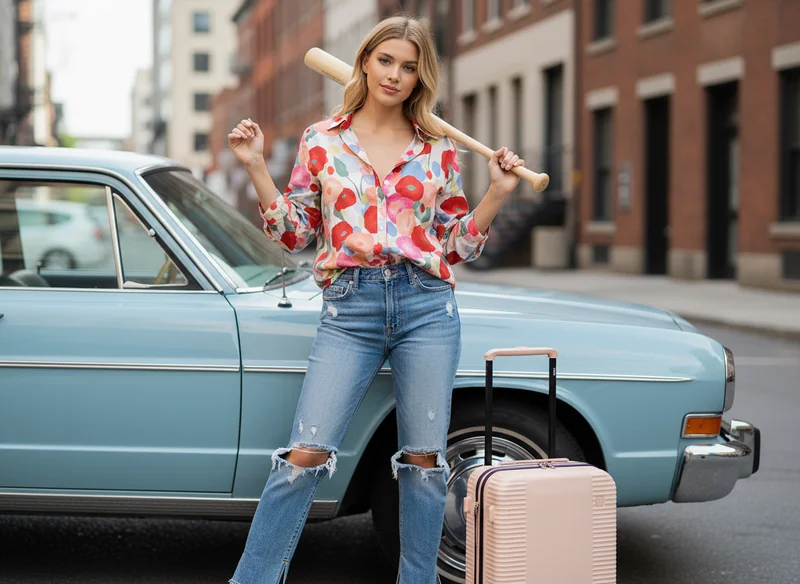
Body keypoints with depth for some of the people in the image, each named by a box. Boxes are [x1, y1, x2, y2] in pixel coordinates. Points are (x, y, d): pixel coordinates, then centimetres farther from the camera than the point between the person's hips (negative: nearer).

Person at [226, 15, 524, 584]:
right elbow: (295, 233, 9)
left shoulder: (439, 150, 10)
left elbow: (457, 243, 13)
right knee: (306, 454, -8)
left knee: (424, 460, 4)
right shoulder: (321, 141, 8)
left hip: (428, 307, 1)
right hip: (351, 307, -1)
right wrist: (256, 167, 1)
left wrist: (498, 193, 2)